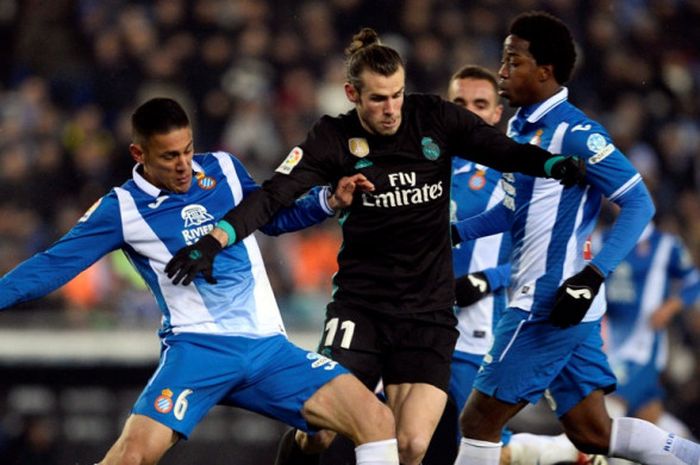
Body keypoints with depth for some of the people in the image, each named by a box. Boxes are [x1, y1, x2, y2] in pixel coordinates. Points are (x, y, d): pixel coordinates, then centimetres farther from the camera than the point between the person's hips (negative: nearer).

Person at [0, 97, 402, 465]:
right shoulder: (122, 209, -1)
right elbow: (51, 267, 1)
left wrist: (330, 201, 12)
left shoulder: (225, 170, 10)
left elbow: (272, 218, 27)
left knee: (378, 421, -12)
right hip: (198, 347, -4)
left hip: (268, 346, 4)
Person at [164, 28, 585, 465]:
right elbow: (273, 196, -10)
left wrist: (558, 164, -24)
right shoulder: (335, 138, -5)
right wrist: (211, 242, -23)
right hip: (360, 306, -1)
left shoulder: (434, 118, -2)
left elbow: (506, 151, -4)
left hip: (429, 309, 1)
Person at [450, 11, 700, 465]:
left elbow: (639, 203, -16)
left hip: (552, 305, -9)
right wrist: (454, 232, 14)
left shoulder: (573, 132, -15)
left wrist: (593, 275, -24)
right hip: (538, 299, 9)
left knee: (480, 420, -3)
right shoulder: (521, 126, 12)